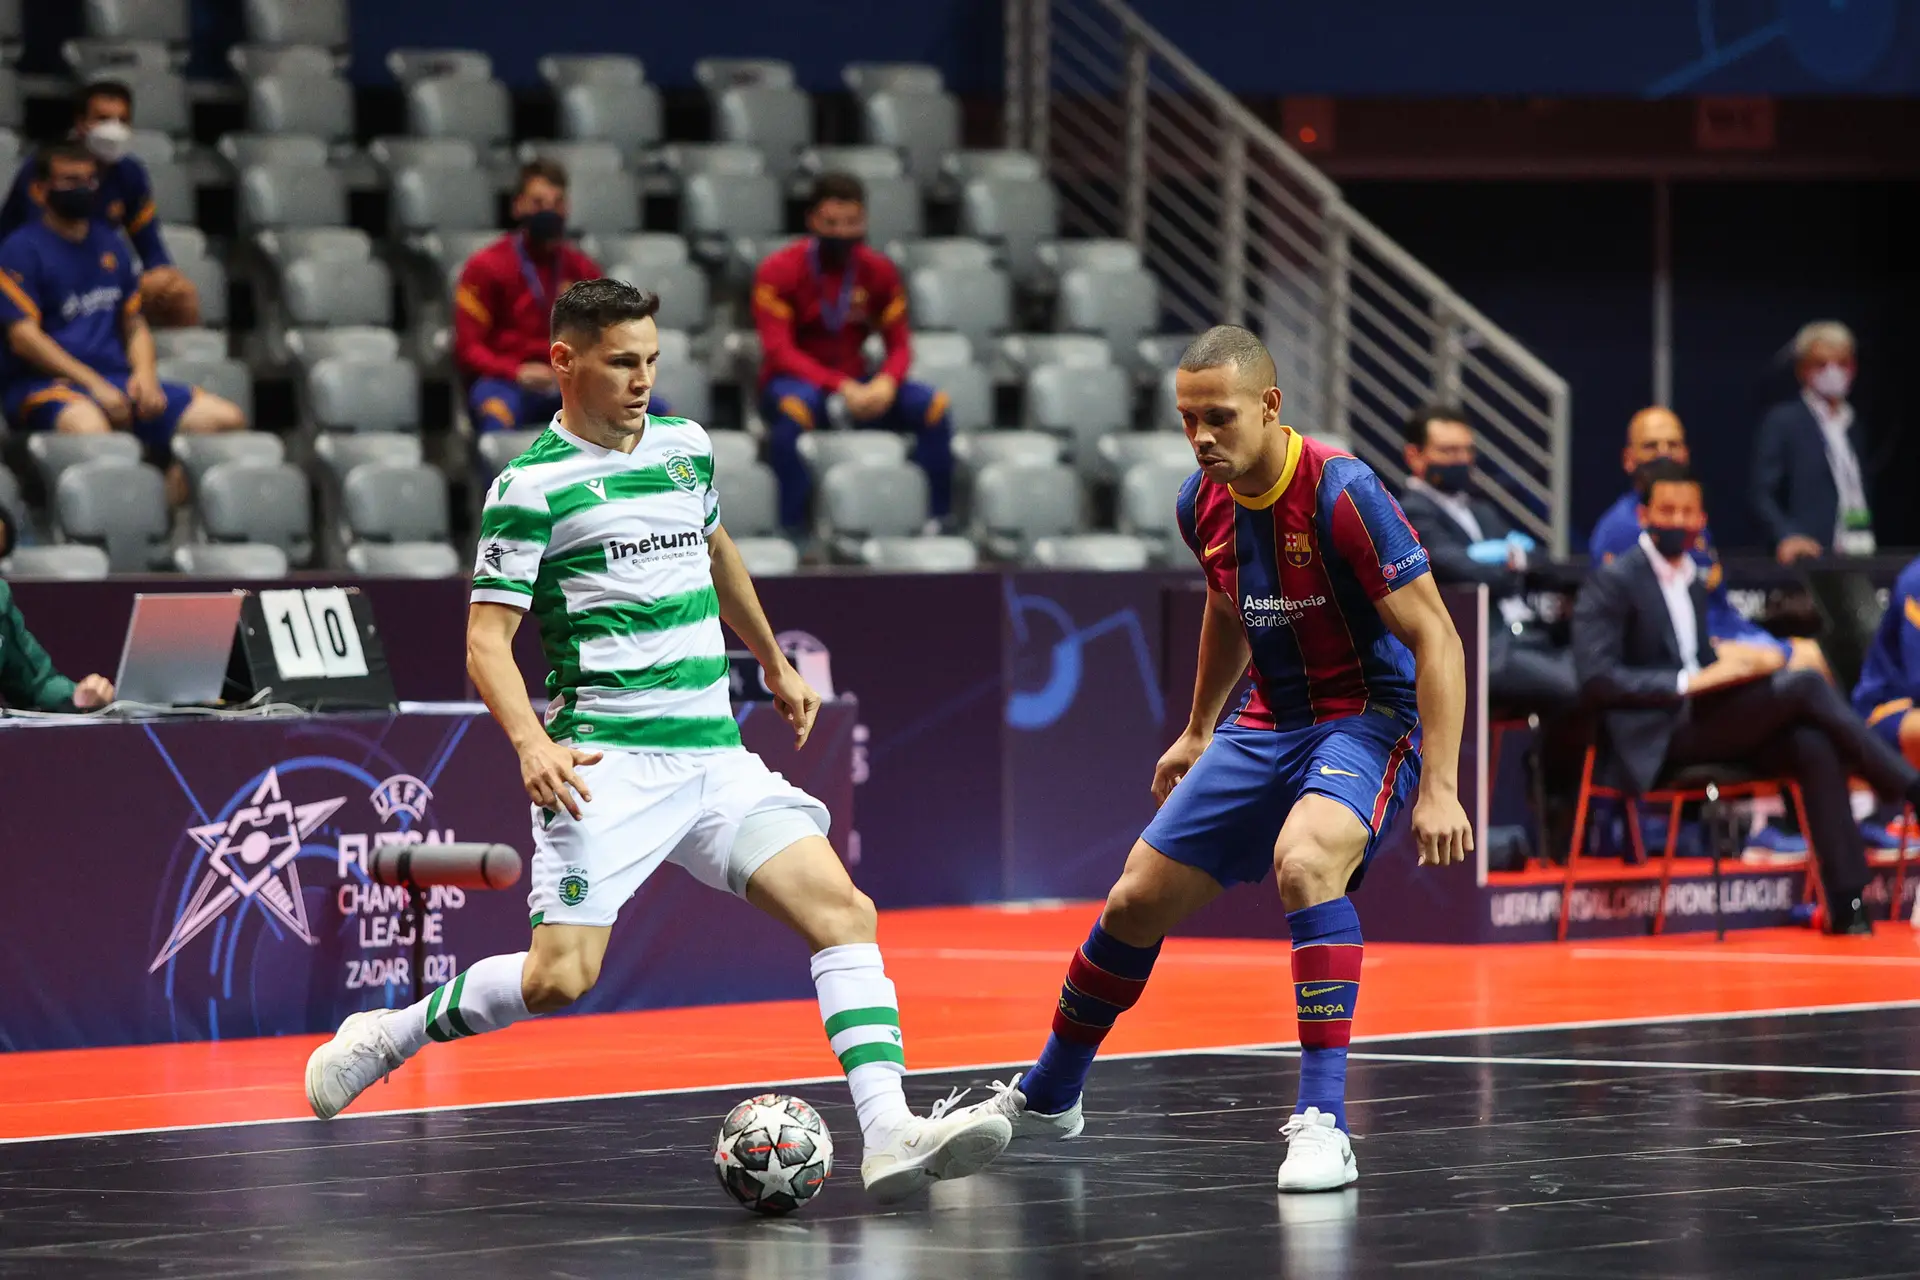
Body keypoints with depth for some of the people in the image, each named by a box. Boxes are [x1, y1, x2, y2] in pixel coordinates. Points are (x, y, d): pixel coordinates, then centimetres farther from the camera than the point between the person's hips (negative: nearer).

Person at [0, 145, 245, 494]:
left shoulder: (109, 243, 20)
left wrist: (144, 374, 0)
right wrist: (94, 384, -16)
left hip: (116, 379, 7)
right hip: (44, 382, -7)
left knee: (227, 418, -11)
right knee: (88, 427, -43)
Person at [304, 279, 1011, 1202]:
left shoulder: (687, 446, 13)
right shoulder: (529, 487, -6)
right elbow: (487, 642, -9)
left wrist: (775, 665, 41)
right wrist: (532, 742, -26)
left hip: (714, 757, 6)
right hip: (609, 767, -6)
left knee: (843, 911, -12)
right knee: (559, 979, -14)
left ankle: (889, 1134, -20)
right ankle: (386, 1036, 10)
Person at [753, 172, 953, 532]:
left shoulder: (878, 270, 3)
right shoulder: (778, 272, -10)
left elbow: (899, 344, 4)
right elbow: (779, 352, -17)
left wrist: (886, 383, -21)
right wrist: (841, 388, -30)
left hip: (856, 386, 4)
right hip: (795, 382, -4)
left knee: (933, 405, -18)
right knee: (792, 407, -40)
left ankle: (940, 522, -11)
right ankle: (792, 527, -34)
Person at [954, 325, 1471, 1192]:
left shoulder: (1340, 494, -24)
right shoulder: (1204, 504, -2)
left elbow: (1435, 639, -22)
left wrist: (1438, 788, -28)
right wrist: (1197, 734, 28)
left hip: (1368, 718, -7)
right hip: (1268, 722, 7)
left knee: (1305, 861, -36)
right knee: (1138, 899, 7)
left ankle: (1324, 1127, -34)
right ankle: (1045, 1097, 32)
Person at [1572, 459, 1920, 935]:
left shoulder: (1691, 583, 21)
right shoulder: (1614, 582, -4)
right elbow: (1596, 676, -15)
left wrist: (1741, 662, 1)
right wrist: (1690, 681, -22)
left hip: (1700, 723, 7)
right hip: (1658, 737, -7)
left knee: (1814, 747, -22)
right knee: (1805, 686, -22)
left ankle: (1847, 903, -25)